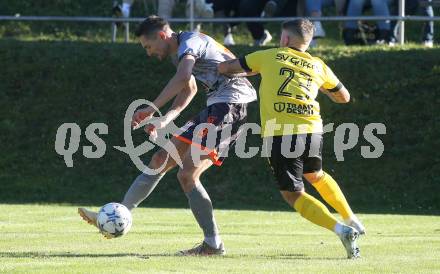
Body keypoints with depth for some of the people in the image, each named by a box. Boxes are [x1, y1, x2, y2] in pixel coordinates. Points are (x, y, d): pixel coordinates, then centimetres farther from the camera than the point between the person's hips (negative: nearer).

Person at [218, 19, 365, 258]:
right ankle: (351, 219, 33)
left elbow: (224, 68, 17)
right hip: (312, 131, 4)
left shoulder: (269, 57, 12)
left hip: (279, 133, -4)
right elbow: (344, 97, 32)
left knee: (292, 194, 5)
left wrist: (246, 70, 37)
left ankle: (341, 229, -12)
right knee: (316, 175, 33)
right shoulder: (318, 66, 18)